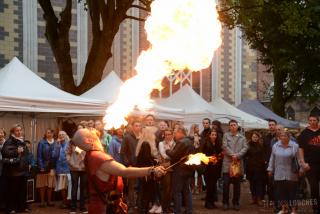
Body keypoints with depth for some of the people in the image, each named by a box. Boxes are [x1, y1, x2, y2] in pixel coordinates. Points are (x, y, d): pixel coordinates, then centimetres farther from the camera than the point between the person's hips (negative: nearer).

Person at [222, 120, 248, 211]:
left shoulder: (242, 137, 12)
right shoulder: (226, 135, 7)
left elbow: (245, 147, 1)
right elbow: (225, 146, -4)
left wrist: (237, 155, -13)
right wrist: (232, 155, -14)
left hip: (238, 162, 2)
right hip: (227, 162, -2)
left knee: (237, 184, 6)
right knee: (226, 183, -3)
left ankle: (236, 203, 15)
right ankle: (225, 202, 7)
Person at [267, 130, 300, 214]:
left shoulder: (295, 146, -5)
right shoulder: (275, 146, 6)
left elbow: (299, 159, -4)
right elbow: (272, 158, 12)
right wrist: (270, 169, 11)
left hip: (291, 174, -3)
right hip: (279, 174, 3)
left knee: (292, 192, 3)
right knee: (281, 191, 9)